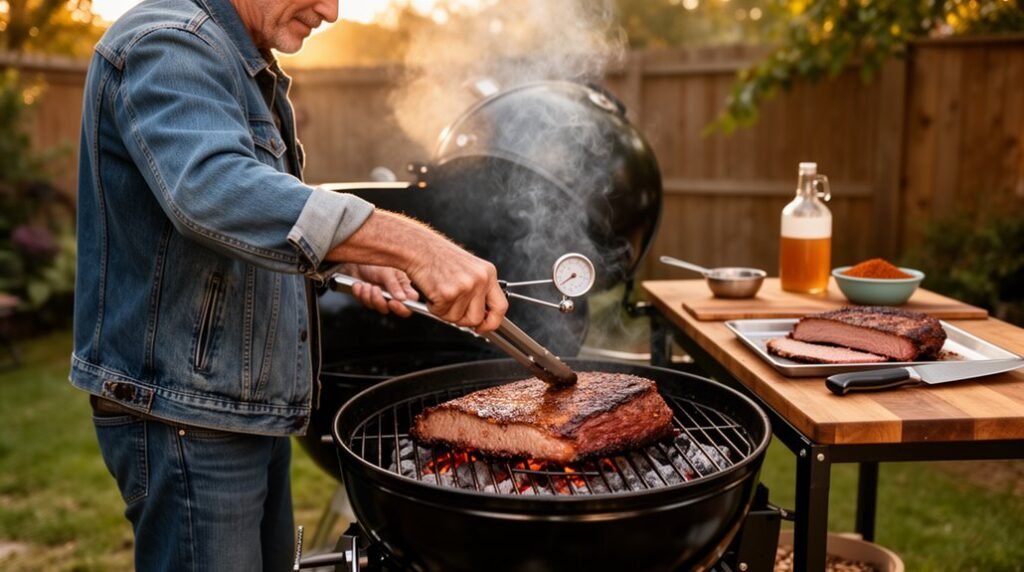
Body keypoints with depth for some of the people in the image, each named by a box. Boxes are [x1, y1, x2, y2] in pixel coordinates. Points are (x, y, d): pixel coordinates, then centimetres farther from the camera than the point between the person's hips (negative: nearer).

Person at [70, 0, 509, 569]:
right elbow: (215, 191, -37)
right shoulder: (169, 46, -17)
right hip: (184, 414, -10)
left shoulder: (250, 70, 14)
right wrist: (413, 244, -43)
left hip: (253, 405, 10)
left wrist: (353, 261, 7)